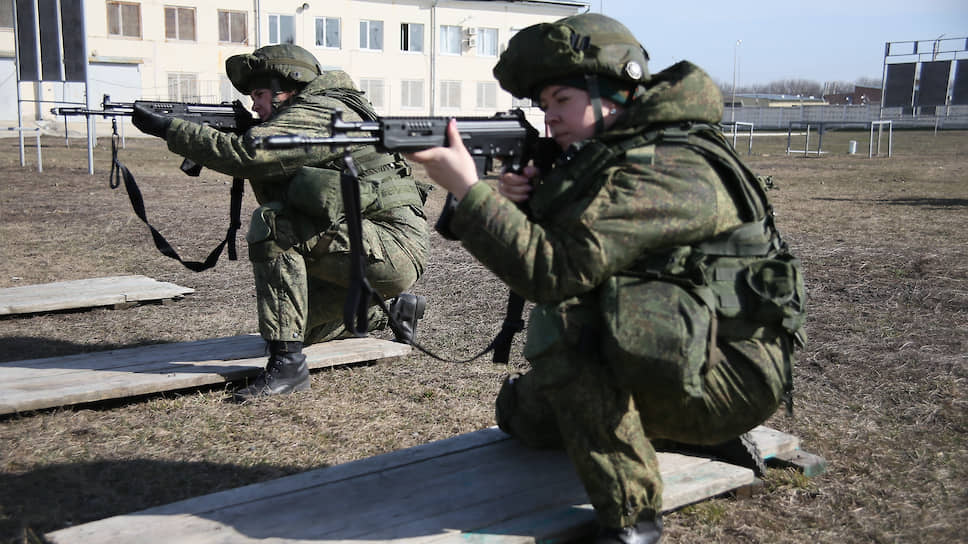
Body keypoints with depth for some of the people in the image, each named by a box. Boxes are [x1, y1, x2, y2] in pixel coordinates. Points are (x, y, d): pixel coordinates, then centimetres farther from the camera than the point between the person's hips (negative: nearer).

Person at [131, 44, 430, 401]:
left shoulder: (316, 114, -13)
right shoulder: (319, 113, 18)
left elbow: (243, 153, -26)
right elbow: (274, 194, 19)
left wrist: (167, 128, -18)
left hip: (395, 248, -10)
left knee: (272, 225, -23)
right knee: (300, 327, 16)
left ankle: (287, 363, -22)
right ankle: (387, 310, 33)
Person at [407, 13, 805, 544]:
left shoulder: (667, 172, -24)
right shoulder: (606, 157, 7)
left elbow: (555, 269, -31)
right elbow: (553, 247, 8)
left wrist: (467, 187, -28)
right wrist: (525, 201, -12)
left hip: (729, 376, -10)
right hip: (672, 356, 10)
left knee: (558, 321, -29)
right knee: (522, 411, 15)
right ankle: (699, 430, 19)